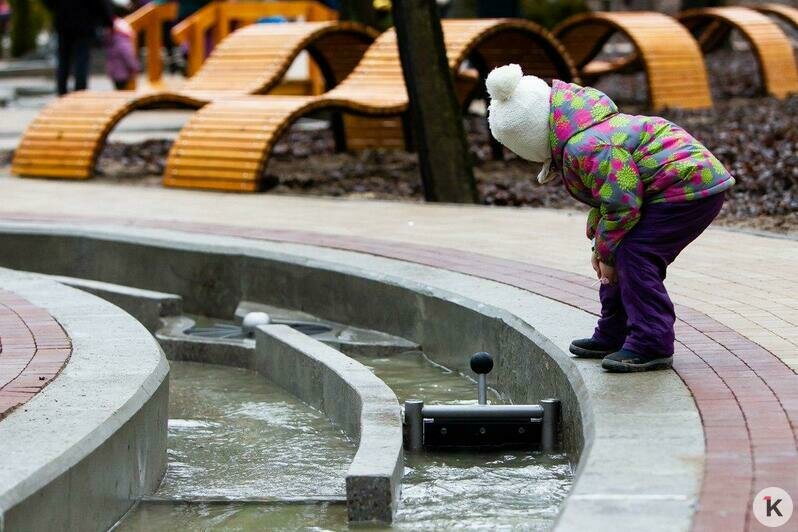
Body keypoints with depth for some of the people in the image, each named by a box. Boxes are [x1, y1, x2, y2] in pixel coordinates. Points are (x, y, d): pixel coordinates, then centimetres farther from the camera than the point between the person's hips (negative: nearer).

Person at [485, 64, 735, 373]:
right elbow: (610, 194, 21)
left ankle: (652, 345, -16)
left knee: (635, 254, -18)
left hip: (689, 186, -12)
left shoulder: (586, 147, -25)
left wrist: (607, 252, -12)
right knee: (622, 254, 15)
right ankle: (613, 336, 25)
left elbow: (621, 205, -25)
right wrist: (600, 243, 14)